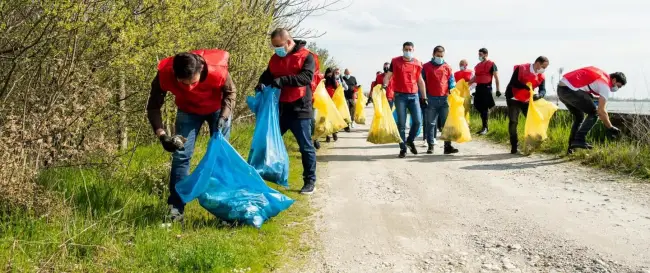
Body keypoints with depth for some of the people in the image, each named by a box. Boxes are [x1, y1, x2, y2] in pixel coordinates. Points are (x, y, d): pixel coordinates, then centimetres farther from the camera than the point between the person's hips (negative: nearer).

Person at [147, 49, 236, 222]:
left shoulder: (218, 69, -39)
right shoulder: (165, 75, -36)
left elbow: (230, 92, -16)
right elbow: (153, 107, -22)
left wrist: (223, 117, -30)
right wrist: (162, 136, -35)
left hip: (218, 108, -1)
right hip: (188, 110, 1)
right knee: (181, 155, -7)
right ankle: (175, 208, -2)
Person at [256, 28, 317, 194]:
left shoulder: (306, 57, -7)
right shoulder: (275, 59, 12)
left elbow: (306, 77, -20)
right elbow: (267, 75, 13)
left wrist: (283, 80, -31)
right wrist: (262, 83, -11)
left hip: (299, 109, -6)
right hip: (280, 108, 6)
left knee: (305, 147, 1)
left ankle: (310, 182, 10)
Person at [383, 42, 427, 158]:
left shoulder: (417, 64, 8)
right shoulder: (395, 61, 3)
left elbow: (420, 81, 13)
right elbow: (388, 75, 5)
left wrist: (424, 98, 11)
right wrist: (384, 84, -16)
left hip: (414, 96, 2)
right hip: (400, 96, -2)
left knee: (418, 121, -5)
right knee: (401, 123, 0)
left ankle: (410, 140, 21)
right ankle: (403, 148, 8)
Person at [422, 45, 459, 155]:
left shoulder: (447, 67, 9)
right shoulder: (426, 67, 5)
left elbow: (452, 82, 11)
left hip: (444, 98, 1)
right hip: (431, 99, -1)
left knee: (447, 123, -1)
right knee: (430, 123, 4)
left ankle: (448, 146, 0)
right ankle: (430, 145, 11)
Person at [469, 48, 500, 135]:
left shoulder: (491, 64, -3)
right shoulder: (478, 65, 17)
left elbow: (496, 78, -5)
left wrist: (498, 89, -10)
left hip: (487, 87, -7)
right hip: (478, 87, 7)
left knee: (484, 108, -7)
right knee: (478, 106, 4)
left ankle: (485, 128, -1)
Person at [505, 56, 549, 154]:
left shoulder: (541, 77, -5)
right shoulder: (521, 69, -19)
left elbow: (543, 90, -13)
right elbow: (513, 82, -27)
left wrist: (539, 95, -37)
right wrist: (527, 87, -36)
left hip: (527, 100, 5)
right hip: (514, 99, -5)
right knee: (513, 122, -9)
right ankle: (514, 146, 1)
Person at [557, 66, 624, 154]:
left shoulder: (602, 75, 22)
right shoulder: (606, 86, -3)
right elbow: (601, 111, -6)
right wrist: (610, 128, 3)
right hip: (570, 90, -9)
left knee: (579, 117, 21)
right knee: (594, 114, 1)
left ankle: (571, 146, 21)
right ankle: (579, 139, -6)